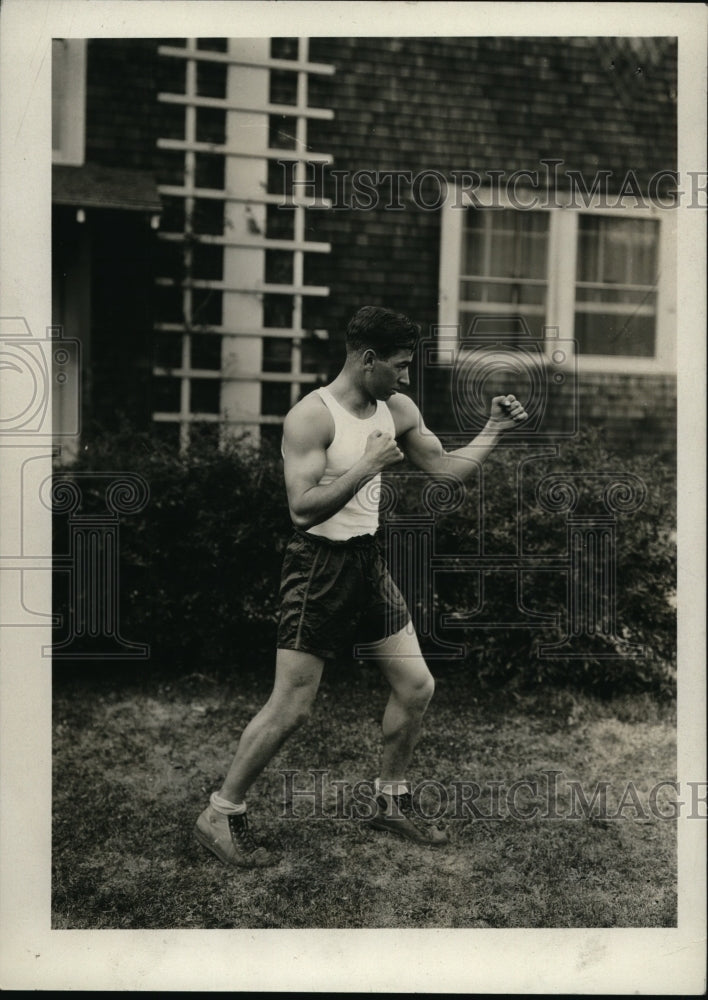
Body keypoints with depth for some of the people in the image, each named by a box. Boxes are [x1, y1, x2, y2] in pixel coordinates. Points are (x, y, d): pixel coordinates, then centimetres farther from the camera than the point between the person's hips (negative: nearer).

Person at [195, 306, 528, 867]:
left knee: (417, 688, 11)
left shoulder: (397, 411, 5)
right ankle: (221, 815, 14)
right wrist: (368, 466, -28)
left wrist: (496, 429, 4)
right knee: (291, 708, -4)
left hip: (369, 561, 8)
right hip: (319, 566, -8)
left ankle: (392, 802, 31)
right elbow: (303, 510, -26)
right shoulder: (312, 416, -18)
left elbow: (447, 469, 13)